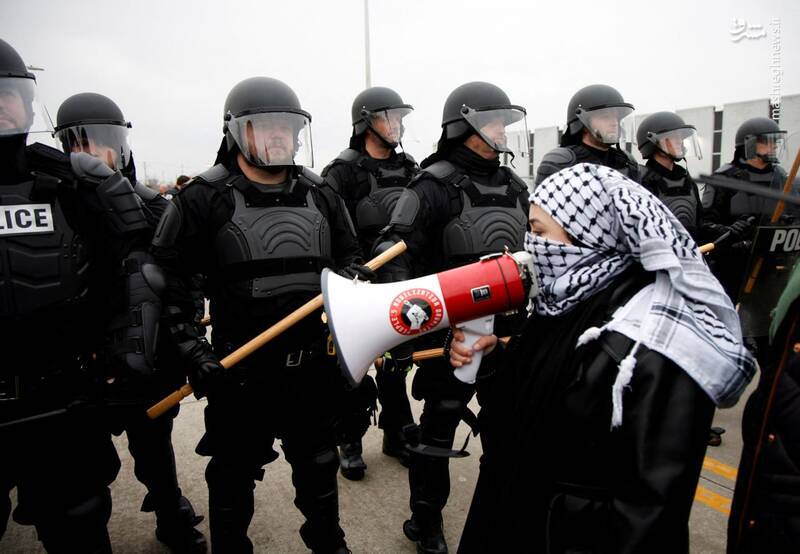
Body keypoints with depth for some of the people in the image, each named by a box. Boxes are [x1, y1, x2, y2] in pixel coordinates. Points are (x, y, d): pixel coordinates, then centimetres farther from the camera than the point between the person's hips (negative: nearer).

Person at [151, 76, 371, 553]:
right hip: (240, 372, -3)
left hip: (315, 366, 4)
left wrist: (354, 273, -7)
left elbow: (349, 255, 15)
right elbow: (167, 278, -7)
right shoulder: (204, 199, -8)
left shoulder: (320, 196, 5)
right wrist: (192, 348, -13)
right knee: (234, 477, 15)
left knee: (318, 466, 22)